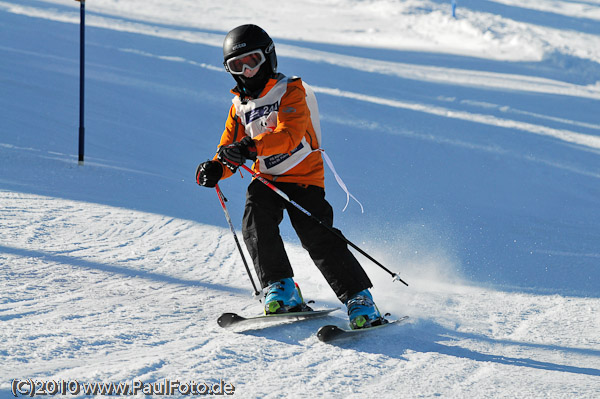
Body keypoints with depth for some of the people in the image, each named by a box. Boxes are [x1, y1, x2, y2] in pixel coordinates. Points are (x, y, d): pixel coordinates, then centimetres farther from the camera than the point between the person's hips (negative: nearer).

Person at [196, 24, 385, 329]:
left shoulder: (290, 92, -8)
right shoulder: (240, 106, 12)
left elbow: (289, 135, -25)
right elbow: (229, 149, 13)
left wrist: (252, 147, -41)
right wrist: (215, 168, -11)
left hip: (303, 177, -5)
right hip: (266, 179, 5)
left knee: (318, 238, -17)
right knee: (255, 223, -23)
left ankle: (359, 299, -10)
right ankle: (281, 290, -15)